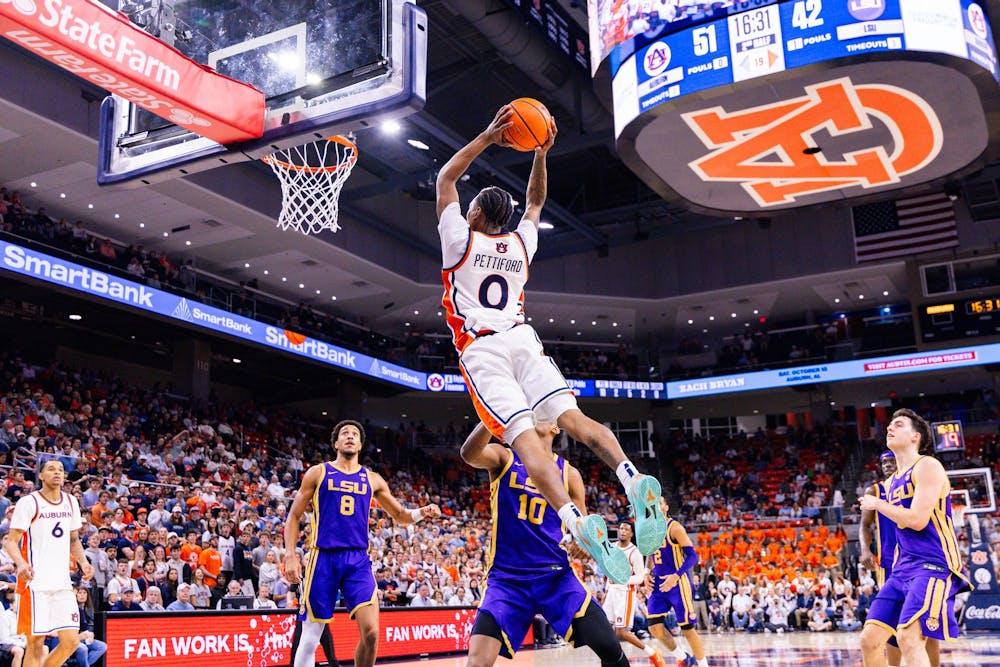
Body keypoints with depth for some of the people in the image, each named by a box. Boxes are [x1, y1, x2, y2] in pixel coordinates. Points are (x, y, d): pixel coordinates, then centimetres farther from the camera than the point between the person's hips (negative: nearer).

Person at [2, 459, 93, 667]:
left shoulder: (71, 502, 12)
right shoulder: (29, 502, -5)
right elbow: (10, 541, -8)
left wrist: (83, 562, 6)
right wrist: (20, 563, -27)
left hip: (62, 583, 5)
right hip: (35, 583, -5)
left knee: (71, 641, 0)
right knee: (36, 644, -2)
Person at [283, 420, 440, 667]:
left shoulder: (372, 479, 14)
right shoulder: (318, 473, 7)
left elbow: (400, 515, 21)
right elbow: (294, 516, 8)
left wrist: (421, 512, 0)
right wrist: (290, 555, -4)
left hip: (358, 560, 2)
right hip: (324, 558, -2)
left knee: (371, 632, -13)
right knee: (310, 637, 0)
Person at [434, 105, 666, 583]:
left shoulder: (461, 240, 6)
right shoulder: (522, 244, 17)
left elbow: (445, 179, 16)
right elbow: (535, 200, 34)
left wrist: (487, 138, 11)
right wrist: (541, 152, 25)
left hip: (481, 350, -4)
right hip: (522, 340, 4)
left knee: (523, 436, -20)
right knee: (571, 416, -10)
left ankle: (577, 521, -41)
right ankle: (632, 478, -37)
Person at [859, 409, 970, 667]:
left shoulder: (927, 466, -7)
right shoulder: (893, 481, 19)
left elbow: (917, 520, -18)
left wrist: (877, 504, -4)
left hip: (933, 566, -9)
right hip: (902, 569, 9)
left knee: (909, 637, -27)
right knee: (870, 638, 1)